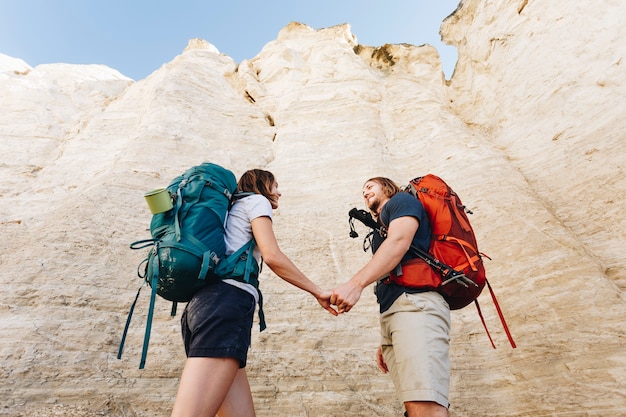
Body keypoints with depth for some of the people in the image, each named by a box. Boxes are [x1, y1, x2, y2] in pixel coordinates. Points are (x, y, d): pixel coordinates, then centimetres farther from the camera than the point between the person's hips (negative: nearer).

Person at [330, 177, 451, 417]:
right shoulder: (381, 229, 33)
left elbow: (400, 241, -10)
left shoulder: (402, 201, 12)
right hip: (391, 312, 8)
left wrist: (355, 283, -22)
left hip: (415, 302, -8)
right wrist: (386, 341, 24)